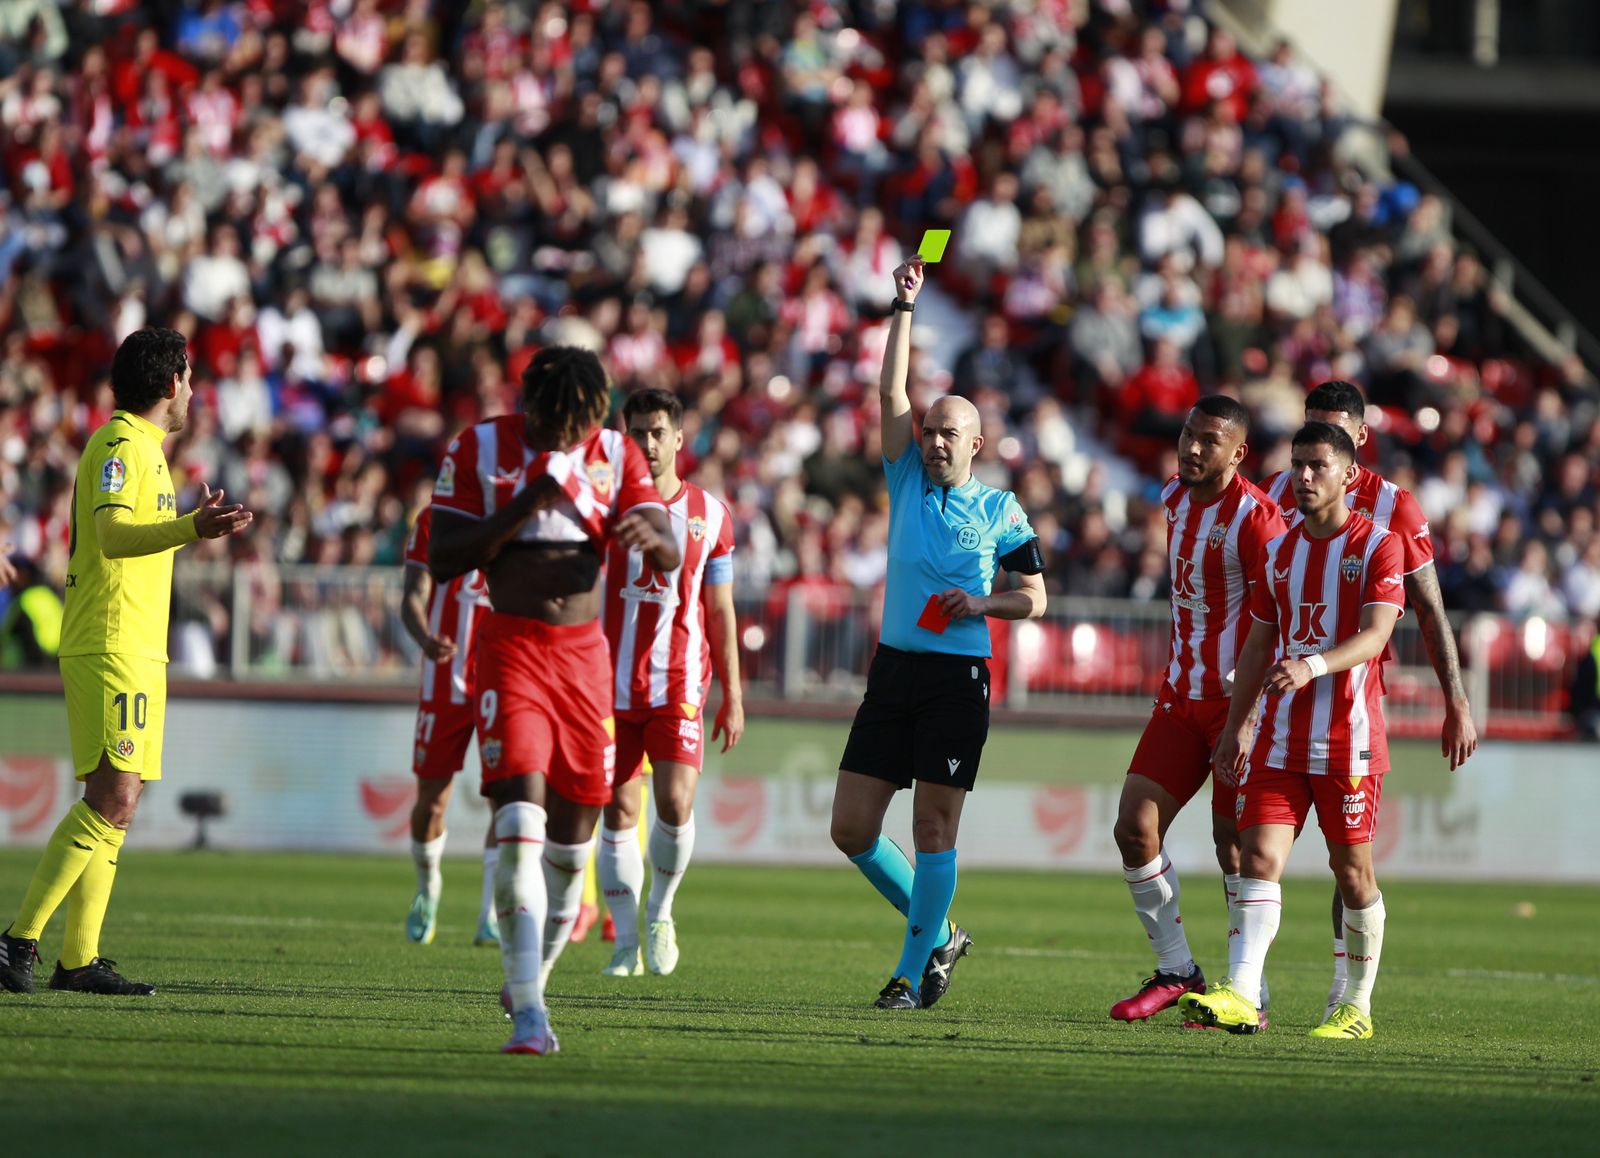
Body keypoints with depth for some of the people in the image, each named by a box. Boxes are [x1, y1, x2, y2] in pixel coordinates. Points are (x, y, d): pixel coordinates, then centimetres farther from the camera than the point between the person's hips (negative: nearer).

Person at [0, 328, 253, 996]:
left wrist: (195, 521, 49)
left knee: (116, 803, 8)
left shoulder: (140, 447, 20)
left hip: (134, 649, 11)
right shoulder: (121, 445, -11)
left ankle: (79, 960, 8)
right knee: (113, 797, -18)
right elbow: (111, 535, -26)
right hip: (112, 647, -11)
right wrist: (192, 528, -41)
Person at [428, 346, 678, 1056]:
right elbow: (442, 561, -8)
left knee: (575, 826, 5)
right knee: (521, 812, -19)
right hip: (512, 645, -4)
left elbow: (670, 559, -1)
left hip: (586, 651, 4)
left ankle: (530, 980, 26)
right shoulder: (479, 449, -2)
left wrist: (649, 534, -26)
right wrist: (524, 505, -18)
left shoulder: (617, 456, 5)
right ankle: (528, 1014, -24)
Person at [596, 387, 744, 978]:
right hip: (612, 683, 0)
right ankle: (627, 942, 9)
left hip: (680, 686, 0)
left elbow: (721, 612, 11)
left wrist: (732, 696, 8)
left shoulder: (709, 514, 7)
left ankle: (661, 910, 11)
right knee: (619, 812, 0)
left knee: (675, 803, -14)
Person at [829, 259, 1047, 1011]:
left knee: (933, 828, -6)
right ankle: (939, 934, 19)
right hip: (893, 668, 4)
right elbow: (890, 393, 5)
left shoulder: (1000, 511, 4)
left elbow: (1034, 597, 8)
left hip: (957, 677, -4)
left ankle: (914, 974, 1)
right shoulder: (906, 484, 11)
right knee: (852, 827, 1)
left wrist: (979, 603, -11)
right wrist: (904, 308, 1)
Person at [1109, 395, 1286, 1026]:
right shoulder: (1175, 497, 8)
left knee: (1234, 843, -5)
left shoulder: (1255, 518, -16)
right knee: (1134, 827, -1)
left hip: (1238, 701, -7)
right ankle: (1175, 970, 11)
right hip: (1182, 693, 7)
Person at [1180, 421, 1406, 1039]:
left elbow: (1374, 634, -17)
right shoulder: (1279, 552, 14)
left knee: (1352, 869, 2)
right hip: (1279, 736, 5)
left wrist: (1315, 666, -34)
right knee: (1259, 857, -9)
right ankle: (1239, 996, -19)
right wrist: (1236, 725, 14)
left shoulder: (1378, 546, -4)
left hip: (1349, 738, -5)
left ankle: (1358, 1005, 14)